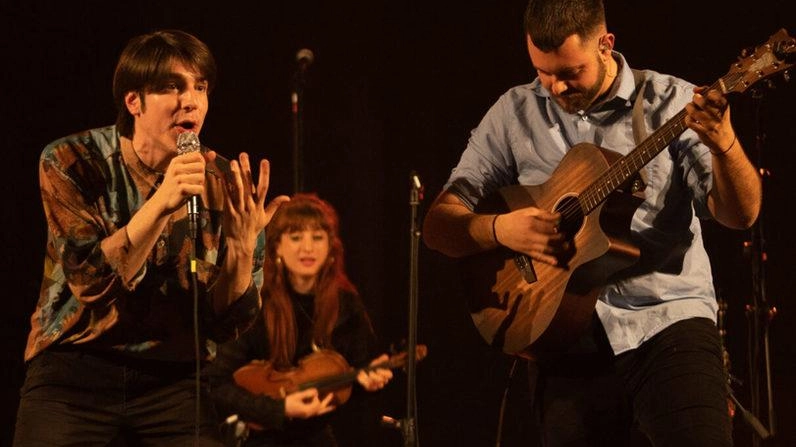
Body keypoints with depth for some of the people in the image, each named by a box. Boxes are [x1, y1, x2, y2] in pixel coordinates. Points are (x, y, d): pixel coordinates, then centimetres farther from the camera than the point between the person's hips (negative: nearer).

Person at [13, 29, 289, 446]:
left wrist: (243, 243, -20)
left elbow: (224, 324, -3)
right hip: (74, 373, -2)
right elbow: (90, 282, -18)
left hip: (173, 380, 2)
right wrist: (161, 203, -29)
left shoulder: (225, 183, -2)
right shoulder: (72, 162, -7)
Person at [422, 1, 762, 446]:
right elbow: (439, 224, 10)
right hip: (569, 338, 2)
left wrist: (723, 144, -25)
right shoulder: (514, 114, 9)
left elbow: (740, 215, -6)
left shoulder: (672, 102, 1)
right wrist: (499, 229, -12)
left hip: (669, 318, -2)